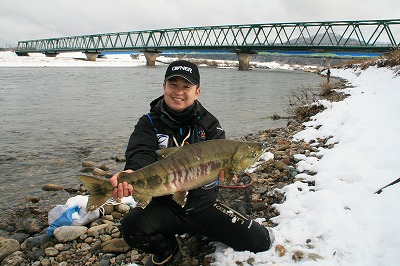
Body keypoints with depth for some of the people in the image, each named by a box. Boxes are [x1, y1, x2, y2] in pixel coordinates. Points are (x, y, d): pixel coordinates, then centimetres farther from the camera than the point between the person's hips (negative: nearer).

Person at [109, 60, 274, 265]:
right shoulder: (150, 123, -5)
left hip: (204, 205, 1)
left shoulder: (209, 123, -1)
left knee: (261, 242, -5)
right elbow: (142, 155, -23)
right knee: (132, 227, -32)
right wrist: (130, 174, -46)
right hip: (164, 206, 0)